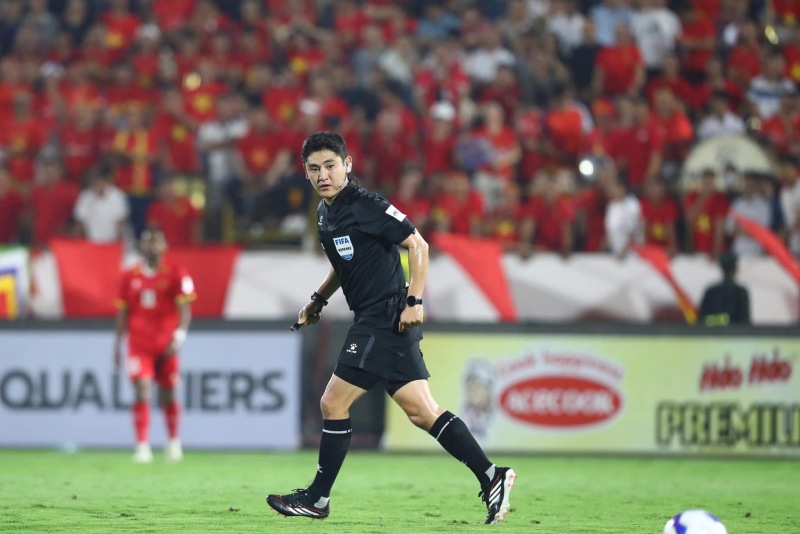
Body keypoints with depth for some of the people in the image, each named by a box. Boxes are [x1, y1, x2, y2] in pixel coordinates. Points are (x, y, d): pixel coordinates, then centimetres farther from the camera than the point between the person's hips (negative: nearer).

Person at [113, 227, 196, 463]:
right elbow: (123, 313, 13)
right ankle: (142, 446, -13)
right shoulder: (130, 277, 7)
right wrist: (117, 344, 11)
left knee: (168, 395, 8)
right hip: (139, 344, 1)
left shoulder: (176, 275, 0)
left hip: (166, 345, -1)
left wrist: (179, 337, -19)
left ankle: (174, 442, 28)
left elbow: (185, 311, -5)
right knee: (142, 392, -11)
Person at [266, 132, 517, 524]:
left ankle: (317, 499, 6)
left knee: (333, 404, -4)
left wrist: (414, 301, -19)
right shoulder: (325, 212, 15)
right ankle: (491, 477, 1)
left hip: (385, 318, -9)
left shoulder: (365, 205, -12)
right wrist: (318, 300, 21)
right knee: (421, 411, 3)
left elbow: (417, 245, -13)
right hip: (372, 320, 9)